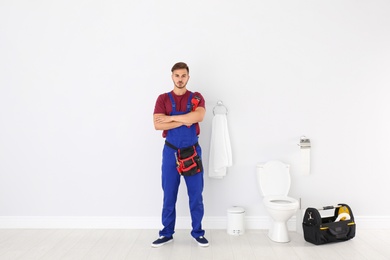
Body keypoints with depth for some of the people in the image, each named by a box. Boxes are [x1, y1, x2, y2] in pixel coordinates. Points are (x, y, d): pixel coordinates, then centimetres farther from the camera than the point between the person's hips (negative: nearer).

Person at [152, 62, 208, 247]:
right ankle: (166, 233, 21)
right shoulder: (163, 98, 3)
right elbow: (157, 124, -11)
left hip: (192, 151, 0)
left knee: (196, 195, 7)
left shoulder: (196, 97, 3)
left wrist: (171, 118, -16)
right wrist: (184, 121, -16)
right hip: (171, 152, 0)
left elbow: (199, 116, -19)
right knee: (169, 195, 8)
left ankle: (197, 232, 21)